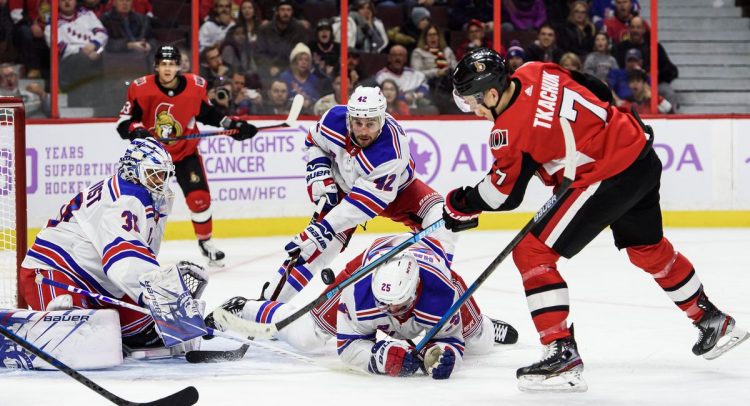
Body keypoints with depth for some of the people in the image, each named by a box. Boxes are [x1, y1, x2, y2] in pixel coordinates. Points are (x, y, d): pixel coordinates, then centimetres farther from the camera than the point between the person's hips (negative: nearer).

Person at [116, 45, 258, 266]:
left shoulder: (195, 86, -12)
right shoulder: (142, 89, -19)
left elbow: (208, 113, 6)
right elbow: (124, 122, -15)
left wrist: (234, 125, -3)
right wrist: (136, 131, -36)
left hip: (186, 151, 1)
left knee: (199, 197, -5)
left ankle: (205, 241, 18)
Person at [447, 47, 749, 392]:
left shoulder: (512, 129, -19)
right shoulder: (535, 73, 2)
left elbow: (503, 194, -8)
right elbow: (599, 92, 14)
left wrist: (460, 204, 7)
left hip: (611, 177, -9)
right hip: (644, 158, 9)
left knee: (532, 252, -7)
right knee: (648, 248, 31)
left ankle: (562, 352, -11)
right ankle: (712, 321, 47)